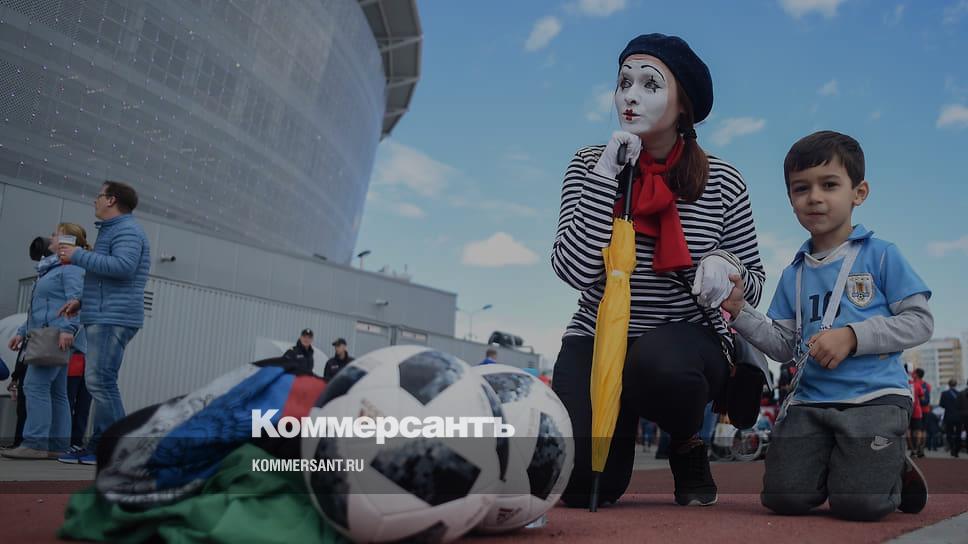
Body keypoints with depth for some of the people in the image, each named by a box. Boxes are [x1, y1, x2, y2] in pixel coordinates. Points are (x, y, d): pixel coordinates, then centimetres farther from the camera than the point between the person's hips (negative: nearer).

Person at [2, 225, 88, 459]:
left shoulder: (72, 267, -7)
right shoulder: (50, 268, 25)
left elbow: (76, 299, -21)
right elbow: (40, 309, 29)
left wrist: (68, 328, -32)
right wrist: (22, 332, 23)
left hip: (58, 338, -11)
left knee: (35, 385, -15)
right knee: (56, 392, 8)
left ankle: (35, 444, -16)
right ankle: (58, 446, 10)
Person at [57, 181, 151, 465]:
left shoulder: (127, 230, -8)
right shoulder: (112, 230, 26)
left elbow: (123, 266, -26)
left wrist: (78, 256, -16)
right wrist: (82, 301, 19)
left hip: (112, 318, -11)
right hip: (102, 317, 11)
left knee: (100, 380, -15)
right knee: (98, 382, 10)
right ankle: (99, 446, 14)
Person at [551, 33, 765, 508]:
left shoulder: (721, 182, -4)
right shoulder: (589, 165, -4)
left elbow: (754, 286, 2)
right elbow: (574, 270, -17)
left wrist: (724, 264, -21)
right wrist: (606, 175, -21)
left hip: (688, 341, 0)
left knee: (658, 362, -38)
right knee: (585, 484, -17)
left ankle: (687, 446, -1)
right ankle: (622, 424, 22)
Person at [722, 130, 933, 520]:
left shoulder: (881, 256, 1)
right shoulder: (794, 274, 13)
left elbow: (920, 321, -4)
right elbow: (784, 346, 11)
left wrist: (852, 335, -15)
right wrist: (740, 312, -3)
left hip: (873, 398, -4)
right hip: (809, 401, 4)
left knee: (859, 503, -18)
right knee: (783, 498, -9)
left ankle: (895, 471, 16)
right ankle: (830, 468, 23)